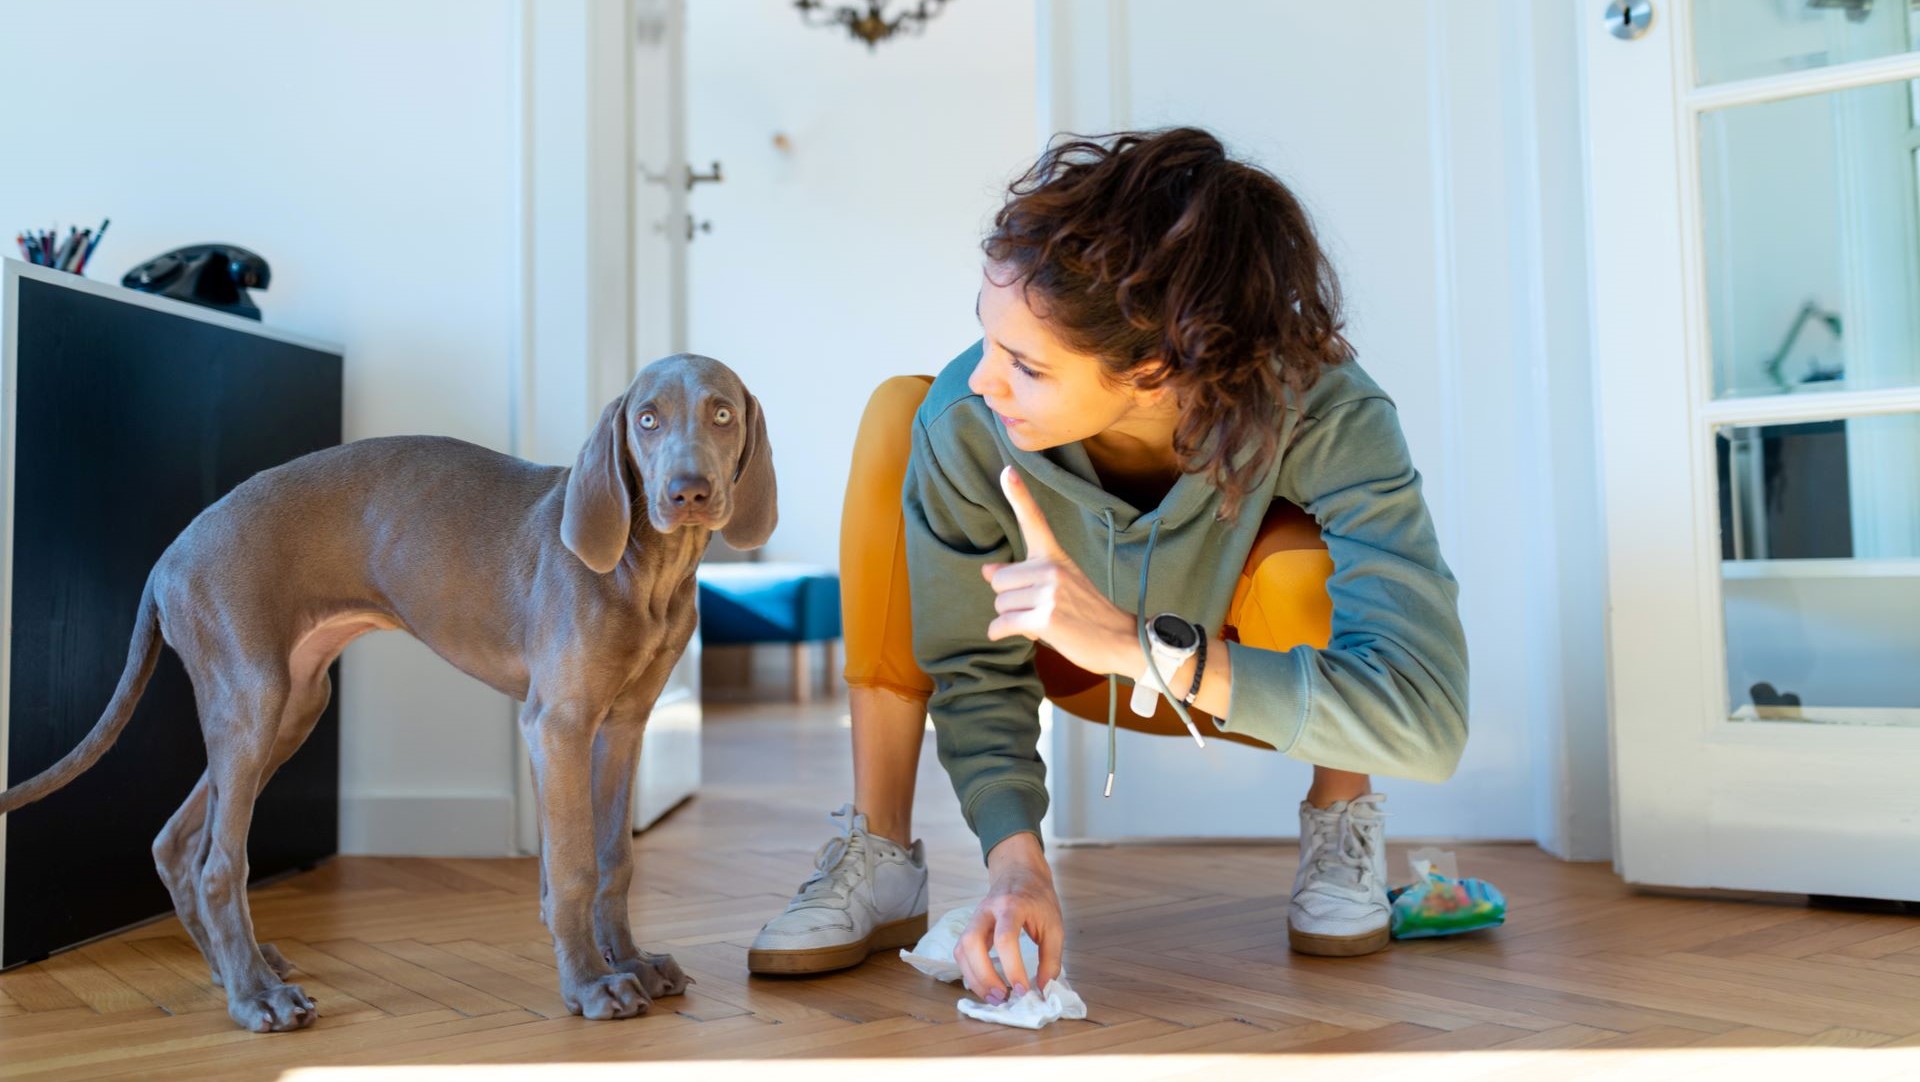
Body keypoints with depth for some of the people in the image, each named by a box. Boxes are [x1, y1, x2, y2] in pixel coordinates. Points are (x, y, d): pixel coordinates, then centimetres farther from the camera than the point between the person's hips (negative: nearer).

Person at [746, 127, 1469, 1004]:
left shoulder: (1327, 419, -37)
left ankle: (1342, 822, -4)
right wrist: (1015, 859, -32)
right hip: (1075, 660, 2)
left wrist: (1145, 644, -52)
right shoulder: (962, 422, -32)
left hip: (1262, 680, -1)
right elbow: (976, 668, -18)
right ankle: (878, 858, -14)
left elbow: (1426, 721, -44)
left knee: (1300, 560, -38)